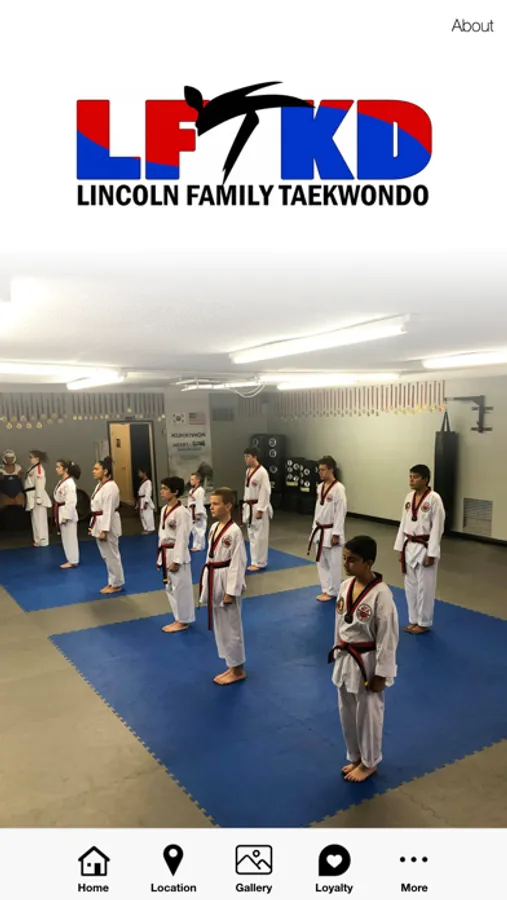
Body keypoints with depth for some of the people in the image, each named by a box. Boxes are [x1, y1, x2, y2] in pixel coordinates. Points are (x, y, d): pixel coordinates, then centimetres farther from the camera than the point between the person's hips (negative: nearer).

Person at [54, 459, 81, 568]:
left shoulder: (69, 483, -19)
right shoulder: (61, 482, 12)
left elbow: (71, 502, -22)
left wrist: (66, 517, -22)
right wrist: (57, 516, 18)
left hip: (68, 513, -10)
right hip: (61, 513, 10)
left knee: (70, 537, -1)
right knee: (65, 538, 16)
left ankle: (73, 561, 8)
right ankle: (71, 559, 25)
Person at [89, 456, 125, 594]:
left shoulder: (110, 486, -20)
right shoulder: (100, 485, 12)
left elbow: (108, 510, -22)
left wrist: (104, 530, -23)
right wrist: (94, 526, 18)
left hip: (108, 525, -10)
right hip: (100, 523, 10)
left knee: (112, 555, 1)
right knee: (107, 556, 18)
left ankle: (117, 584, 13)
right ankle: (112, 582, 29)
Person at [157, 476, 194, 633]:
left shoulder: (181, 512, -19)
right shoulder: (164, 510, 8)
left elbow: (182, 538, -19)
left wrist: (176, 561, -19)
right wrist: (160, 556, 16)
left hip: (177, 555, -9)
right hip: (165, 554, 9)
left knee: (181, 588, 2)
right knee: (170, 588, 16)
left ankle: (183, 621, 15)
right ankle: (178, 619, 29)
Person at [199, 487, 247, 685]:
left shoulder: (234, 531, -20)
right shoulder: (214, 527, 6)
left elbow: (238, 563, -19)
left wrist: (230, 592, -18)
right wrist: (207, 585, 14)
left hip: (227, 583, -9)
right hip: (214, 583, 9)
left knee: (231, 626, 4)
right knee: (220, 627, 17)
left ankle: (238, 670, 20)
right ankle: (232, 666, 32)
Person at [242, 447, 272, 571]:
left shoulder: (262, 472, -17)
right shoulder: (248, 471, 11)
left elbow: (265, 492, -19)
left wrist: (260, 510, -20)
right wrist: (245, 507, 16)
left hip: (258, 508, -9)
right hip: (249, 507, 9)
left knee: (260, 536, -1)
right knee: (252, 536, 14)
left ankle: (260, 562, 8)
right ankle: (254, 561, 24)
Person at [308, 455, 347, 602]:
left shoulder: (338, 488, -17)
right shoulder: (320, 487, 6)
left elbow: (340, 513, -18)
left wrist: (336, 534, -18)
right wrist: (315, 528, 14)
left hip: (331, 532, -8)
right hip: (320, 530, 8)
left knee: (333, 563, 4)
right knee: (321, 562, 15)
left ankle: (332, 592, 17)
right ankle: (326, 589, 28)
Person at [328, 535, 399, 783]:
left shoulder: (380, 594, -25)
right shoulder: (346, 586, -4)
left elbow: (387, 637, -19)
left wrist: (381, 674, -14)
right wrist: (338, 654, 15)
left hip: (367, 663, -7)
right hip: (345, 660, 7)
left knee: (368, 715, 14)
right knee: (347, 713, 21)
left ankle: (369, 762, 37)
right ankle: (355, 757, 43)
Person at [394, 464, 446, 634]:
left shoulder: (434, 499, -15)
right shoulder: (409, 497, 5)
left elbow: (437, 528, -15)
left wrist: (431, 554, -16)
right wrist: (400, 548, 10)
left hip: (425, 548, -7)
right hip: (409, 547, 7)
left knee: (425, 587, 5)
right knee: (411, 586, 14)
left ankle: (424, 623, 21)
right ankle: (413, 620, 29)